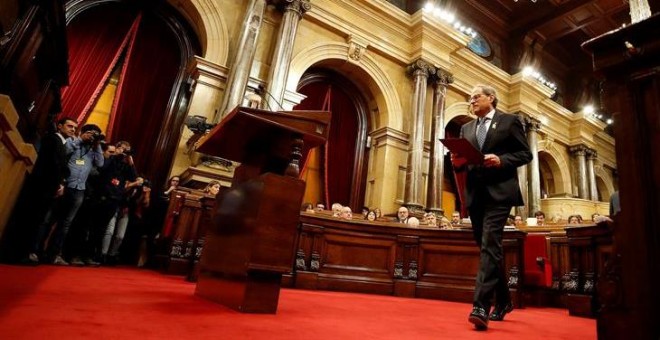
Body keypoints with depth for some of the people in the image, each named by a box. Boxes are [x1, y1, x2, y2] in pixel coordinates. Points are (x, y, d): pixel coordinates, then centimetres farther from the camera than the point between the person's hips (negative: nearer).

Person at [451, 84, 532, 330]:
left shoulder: (510, 121, 7)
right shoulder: (466, 129, 20)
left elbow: (525, 154, 2)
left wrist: (501, 160, -15)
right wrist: (458, 162, -4)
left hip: (499, 193, -5)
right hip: (475, 195, 6)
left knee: (490, 246, -17)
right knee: (488, 248, 12)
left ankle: (481, 306, -18)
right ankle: (503, 301, 27)